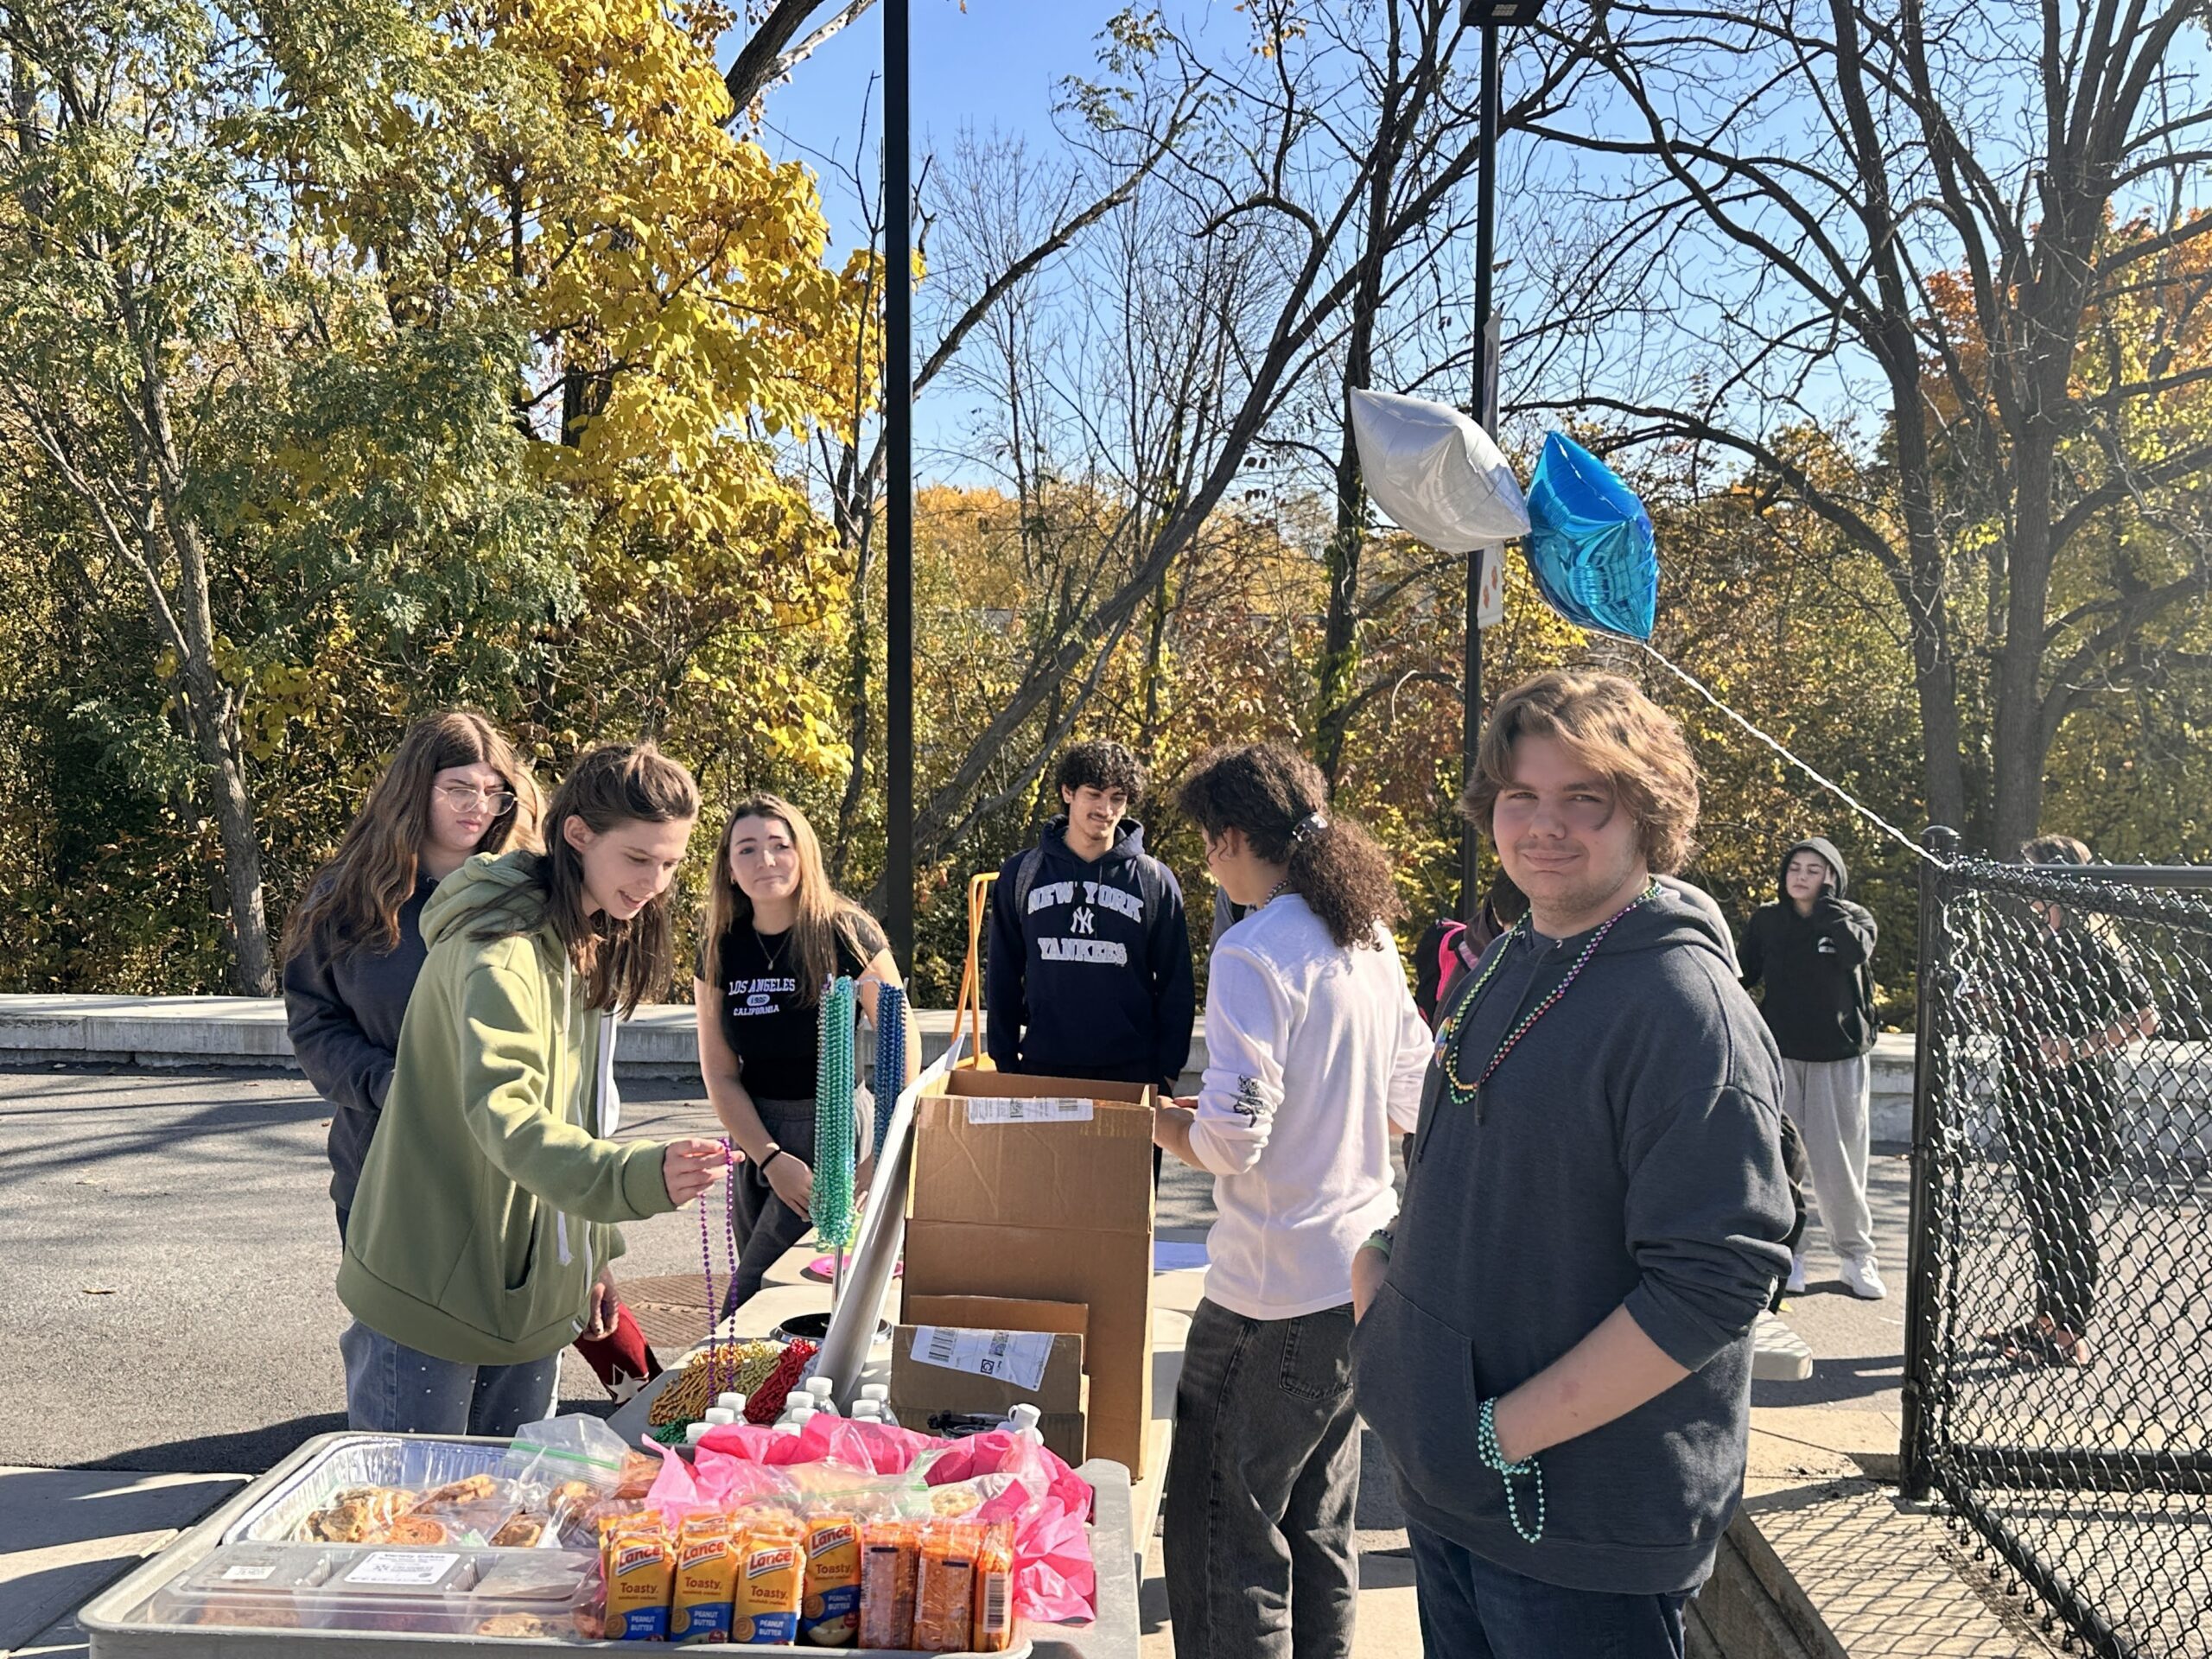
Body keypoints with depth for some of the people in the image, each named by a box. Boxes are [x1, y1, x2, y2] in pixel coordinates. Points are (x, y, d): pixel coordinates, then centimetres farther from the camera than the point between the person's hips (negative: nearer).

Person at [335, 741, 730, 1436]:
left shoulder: (592, 945, 7)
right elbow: (502, 1111, -36)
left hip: (531, 1290, 8)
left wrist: (593, 1253, 13)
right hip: (432, 1292, -8)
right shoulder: (498, 946, -22)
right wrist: (637, 1176, -51)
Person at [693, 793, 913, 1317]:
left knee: (753, 1296, -6)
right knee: (754, 1280, 14)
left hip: (833, 1127, -5)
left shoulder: (846, 935, -12)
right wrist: (770, 1158, -8)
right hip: (754, 1137, 5)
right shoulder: (719, 951, 1)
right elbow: (719, 1073, 2)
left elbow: (903, 1048, -8)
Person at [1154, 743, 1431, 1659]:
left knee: (1221, 1532, 5)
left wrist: (1170, 1128, -3)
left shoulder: (1254, 950, -17)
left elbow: (1235, 1137, -22)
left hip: (1273, 1293, -8)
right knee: (1318, 1527, 20)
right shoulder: (1370, 940, 7)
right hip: (1363, 1275, 8)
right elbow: (1409, 1099, 16)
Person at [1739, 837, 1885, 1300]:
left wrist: (1826, 903, -15)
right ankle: (1784, 1253, 13)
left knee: (1838, 1161, 1)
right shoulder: (1766, 921, 4)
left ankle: (1856, 1254, 15)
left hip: (1839, 1059, -1)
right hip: (1778, 1057, 1)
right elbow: (1743, 976, 8)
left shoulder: (1853, 919, 0)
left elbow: (1856, 952, -22)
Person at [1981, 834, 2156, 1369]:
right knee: (2041, 1211, 16)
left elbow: (2144, 1016, -14)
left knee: (2071, 1215, -1)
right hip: (2029, 1099, 9)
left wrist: (2077, 1049, -20)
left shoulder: (2094, 947, -13)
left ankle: (2071, 1337, 8)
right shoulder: (2032, 937, 12)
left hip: (2078, 1100, -8)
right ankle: (2046, 1318, 28)